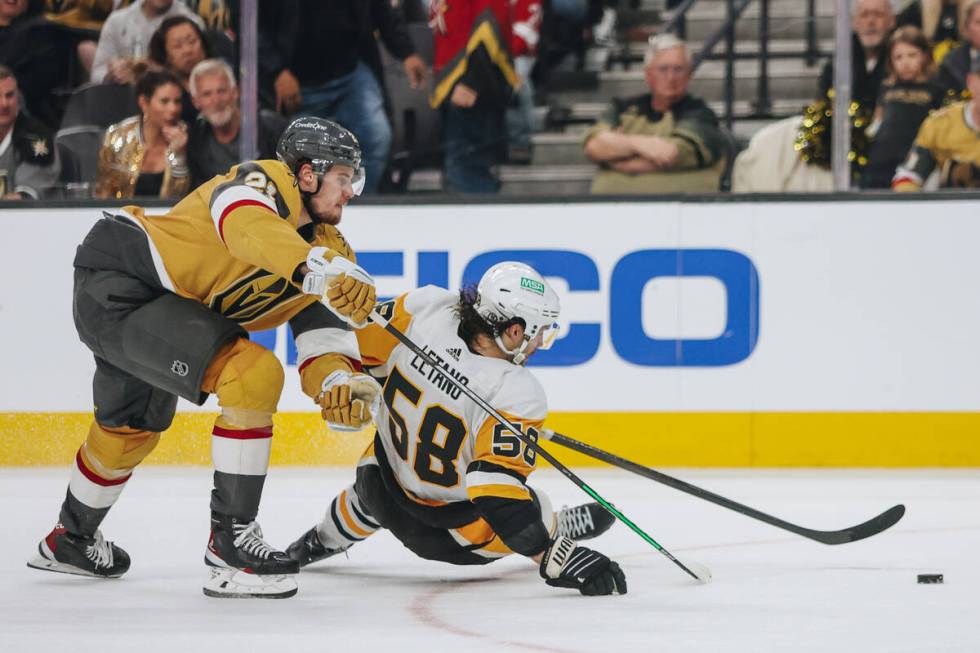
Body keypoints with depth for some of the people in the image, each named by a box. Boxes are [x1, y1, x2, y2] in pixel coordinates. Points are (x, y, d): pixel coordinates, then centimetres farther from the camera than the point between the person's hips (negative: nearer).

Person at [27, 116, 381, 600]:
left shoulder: (325, 245, 7)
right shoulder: (266, 182, -18)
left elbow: (321, 330, -2)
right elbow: (247, 227, -43)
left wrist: (337, 384, -24)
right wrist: (321, 270, -57)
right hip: (116, 284, -11)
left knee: (132, 428, 30)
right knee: (253, 374, -23)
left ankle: (70, 540, 57)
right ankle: (230, 539, -17)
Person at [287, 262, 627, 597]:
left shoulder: (427, 306, -21)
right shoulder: (518, 393, -35)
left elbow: (364, 345, -3)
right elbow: (499, 489, -37)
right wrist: (555, 558, -34)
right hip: (440, 529, -6)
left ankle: (322, 541, 59)